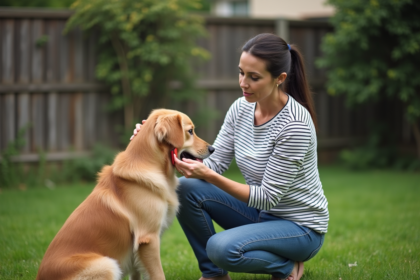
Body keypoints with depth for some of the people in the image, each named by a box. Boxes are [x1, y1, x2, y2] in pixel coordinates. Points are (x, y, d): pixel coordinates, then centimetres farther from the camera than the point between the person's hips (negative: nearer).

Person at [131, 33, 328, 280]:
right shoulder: (241, 108, -5)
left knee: (222, 248, -31)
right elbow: (215, 164, -3)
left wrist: (208, 176, -34)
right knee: (187, 189, -13)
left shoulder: (295, 125, -27)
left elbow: (268, 197, -25)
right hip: (260, 211, 7)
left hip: (301, 226, -7)